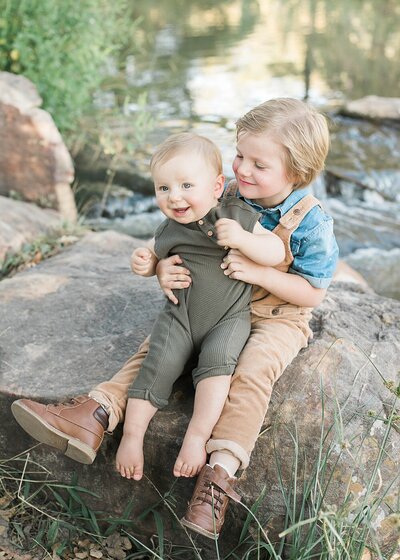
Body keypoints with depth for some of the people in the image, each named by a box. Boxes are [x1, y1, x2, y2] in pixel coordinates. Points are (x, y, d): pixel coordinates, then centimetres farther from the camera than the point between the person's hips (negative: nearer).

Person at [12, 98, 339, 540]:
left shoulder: (310, 222, -16)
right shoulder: (224, 200, -3)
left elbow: (313, 292, -14)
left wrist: (258, 272, -28)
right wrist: (165, 268, -20)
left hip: (277, 319, -5)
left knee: (251, 372, -32)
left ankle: (219, 472, -35)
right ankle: (97, 413, -20)